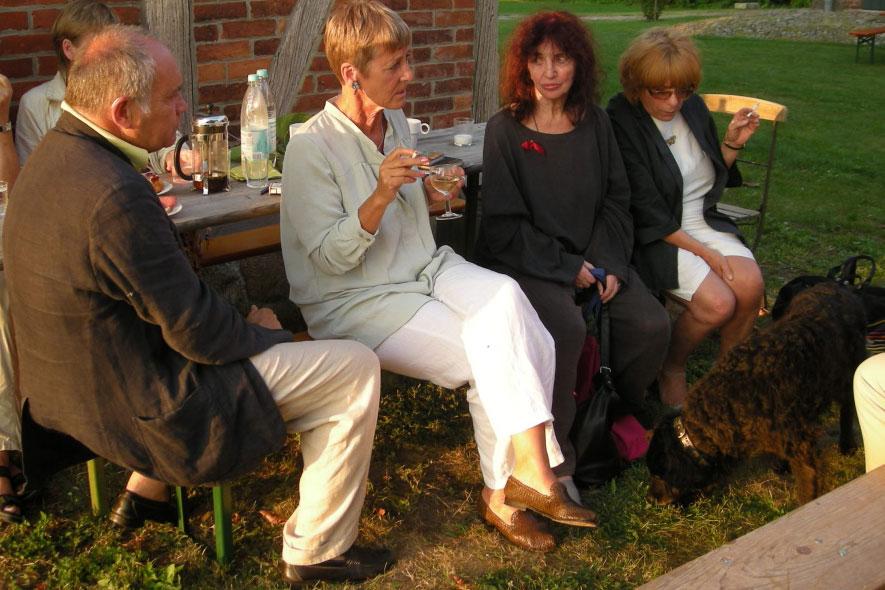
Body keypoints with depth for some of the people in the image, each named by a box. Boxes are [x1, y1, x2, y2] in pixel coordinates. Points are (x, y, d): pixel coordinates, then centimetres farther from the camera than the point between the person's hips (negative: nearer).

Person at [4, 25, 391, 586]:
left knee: (239, 322, 35)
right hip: (134, 408, -10)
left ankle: (145, 490, 37)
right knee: (355, 368, -3)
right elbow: (198, 333, -22)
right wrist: (259, 330, -5)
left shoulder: (53, 155, 0)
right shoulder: (115, 198, -31)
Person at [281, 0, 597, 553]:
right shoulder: (312, 147, -14)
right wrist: (381, 196, -31)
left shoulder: (396, 121, 8)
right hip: (355, 302, -6)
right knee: (495, 353, -22)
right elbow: (329, 259, -17)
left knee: (504, 296, -23)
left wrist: (434, 192, -1)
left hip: (424, 269, 6)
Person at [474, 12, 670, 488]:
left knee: (652, 324, -14)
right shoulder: (504, 130, -6)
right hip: (525, 260, -5)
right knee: (566, 327, -32)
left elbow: (615, 200, 11)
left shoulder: (594, 123, 8)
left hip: (592, 255, 5)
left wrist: (610, 263, -5)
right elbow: (504, 224, -8)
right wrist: (568, 267, -13)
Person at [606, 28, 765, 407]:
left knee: (750, 284, -21)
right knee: (718, 302, -25)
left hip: (702, 221, 6)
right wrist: (705, 253, -17)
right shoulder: (620, 124, -14)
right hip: (654, 236, -6)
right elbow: (648, 212, -16)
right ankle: (672, 369, 5)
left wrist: (731, 144, -1)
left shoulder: (692, 107, 6)